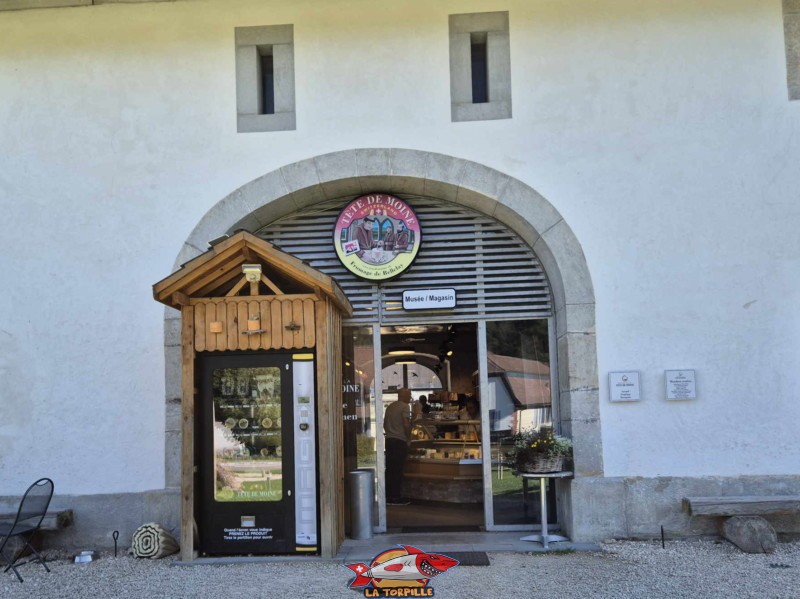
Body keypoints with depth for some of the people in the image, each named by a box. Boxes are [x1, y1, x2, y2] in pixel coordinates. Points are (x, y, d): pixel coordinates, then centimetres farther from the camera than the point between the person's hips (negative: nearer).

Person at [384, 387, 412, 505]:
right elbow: (406, 424, -17)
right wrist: (408, 436, -4)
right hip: (400, 441, -7)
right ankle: (396, 497, -2)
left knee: (389, 469, 10)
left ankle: (388, 496, 13)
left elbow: (385, 423, 20)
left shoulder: (390, 406, 15)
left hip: (389, 440, 7)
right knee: (398, 470, -4)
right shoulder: (405, 407, -9)